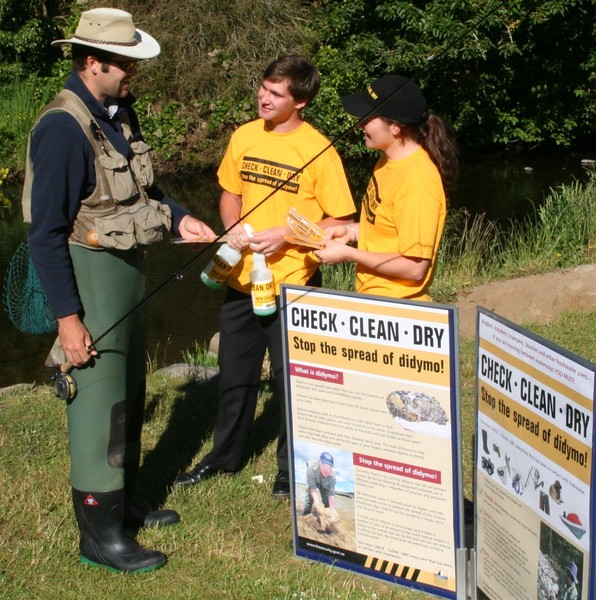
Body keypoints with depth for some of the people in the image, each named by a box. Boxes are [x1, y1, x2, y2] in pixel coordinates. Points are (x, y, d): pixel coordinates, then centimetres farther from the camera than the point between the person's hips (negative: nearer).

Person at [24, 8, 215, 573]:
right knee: (99, 403, -3)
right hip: (90, 277, -9)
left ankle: (123, 504, 35)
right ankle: (99, 536, 8)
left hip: (128, 271, 9)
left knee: (128, 395, 19)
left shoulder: (120, 113, 5)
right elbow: (46, 233, -21)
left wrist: (177, 217, 4)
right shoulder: (63, 129, -22)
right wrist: (68, 318, -21)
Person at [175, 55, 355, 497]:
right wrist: (234, 228, -3)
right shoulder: (245, 137, 3)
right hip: (242, 278, 6)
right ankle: (226, 456, 37)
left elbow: (341, 222, -11)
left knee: (292, 379, 7)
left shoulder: (318, 151, -13)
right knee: (235, 374, 19)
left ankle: (292, 468, 25)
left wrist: (285, 235, -19)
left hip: (292, 284, -5)